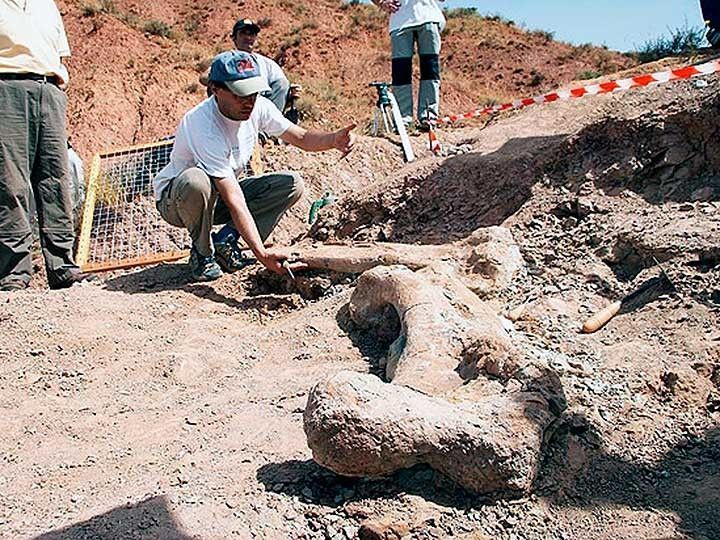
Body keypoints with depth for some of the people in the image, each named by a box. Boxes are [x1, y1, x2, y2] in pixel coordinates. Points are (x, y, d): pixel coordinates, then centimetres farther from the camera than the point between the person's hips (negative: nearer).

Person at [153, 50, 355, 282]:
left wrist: (333, 139, -29)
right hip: (174, 200, -6)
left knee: (292, 184, -10)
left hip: (221, 196, 6)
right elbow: (234, 200, -37)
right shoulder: (202, 126, -33)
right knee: (195, 180, -41)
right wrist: (261, 253, -41)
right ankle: (202, 253, -13)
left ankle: (225, 241, -6)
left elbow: (302, 138, -6)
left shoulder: (258, 107, -13)